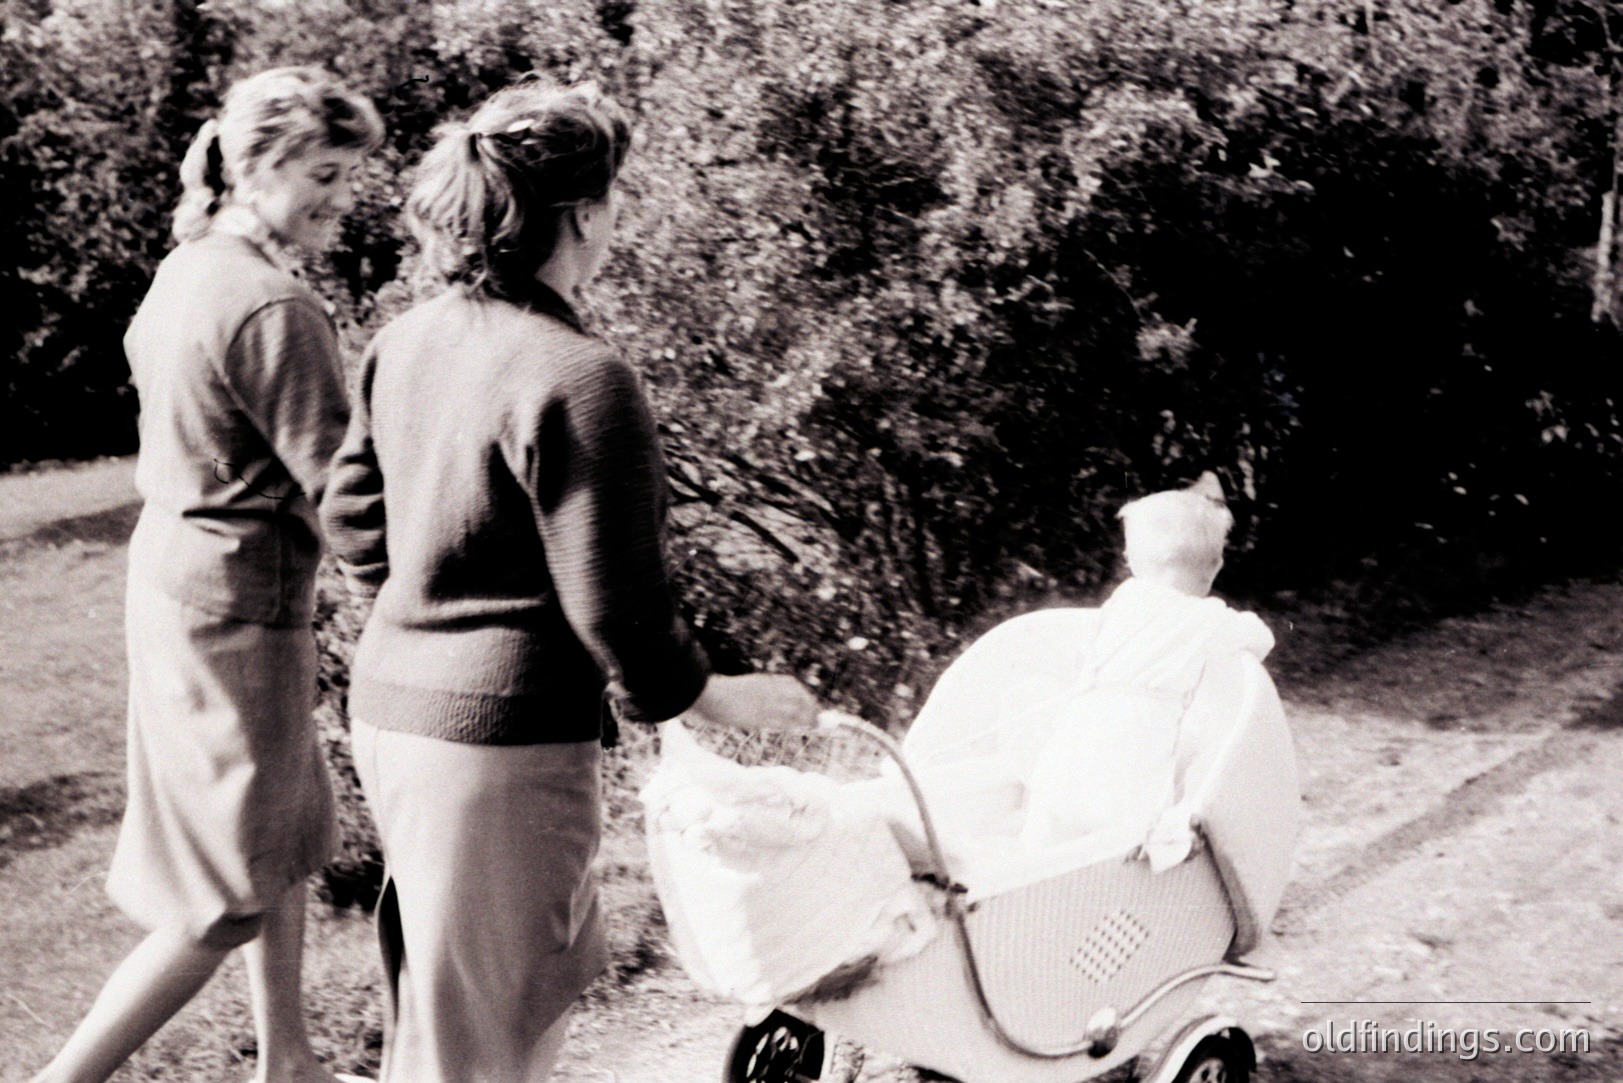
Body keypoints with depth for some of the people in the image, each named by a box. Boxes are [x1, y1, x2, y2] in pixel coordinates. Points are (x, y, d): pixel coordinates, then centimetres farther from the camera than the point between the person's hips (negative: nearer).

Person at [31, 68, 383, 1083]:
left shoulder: (183, 270, 7)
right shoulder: (277, 309, -22)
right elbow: (342, 493, -21)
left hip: (169, 572, 10)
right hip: (241, 611, -10)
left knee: (285, 834, 21)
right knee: (230, 899, 2)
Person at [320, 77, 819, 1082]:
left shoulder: (406, 342, 5)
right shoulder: (580, 379, -21)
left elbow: (354, 518, 15)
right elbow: (612, 603, -19)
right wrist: (719, 697, -3)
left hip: (394, 701, 9)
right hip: (503, 735, -9)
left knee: (556, 963, 26)